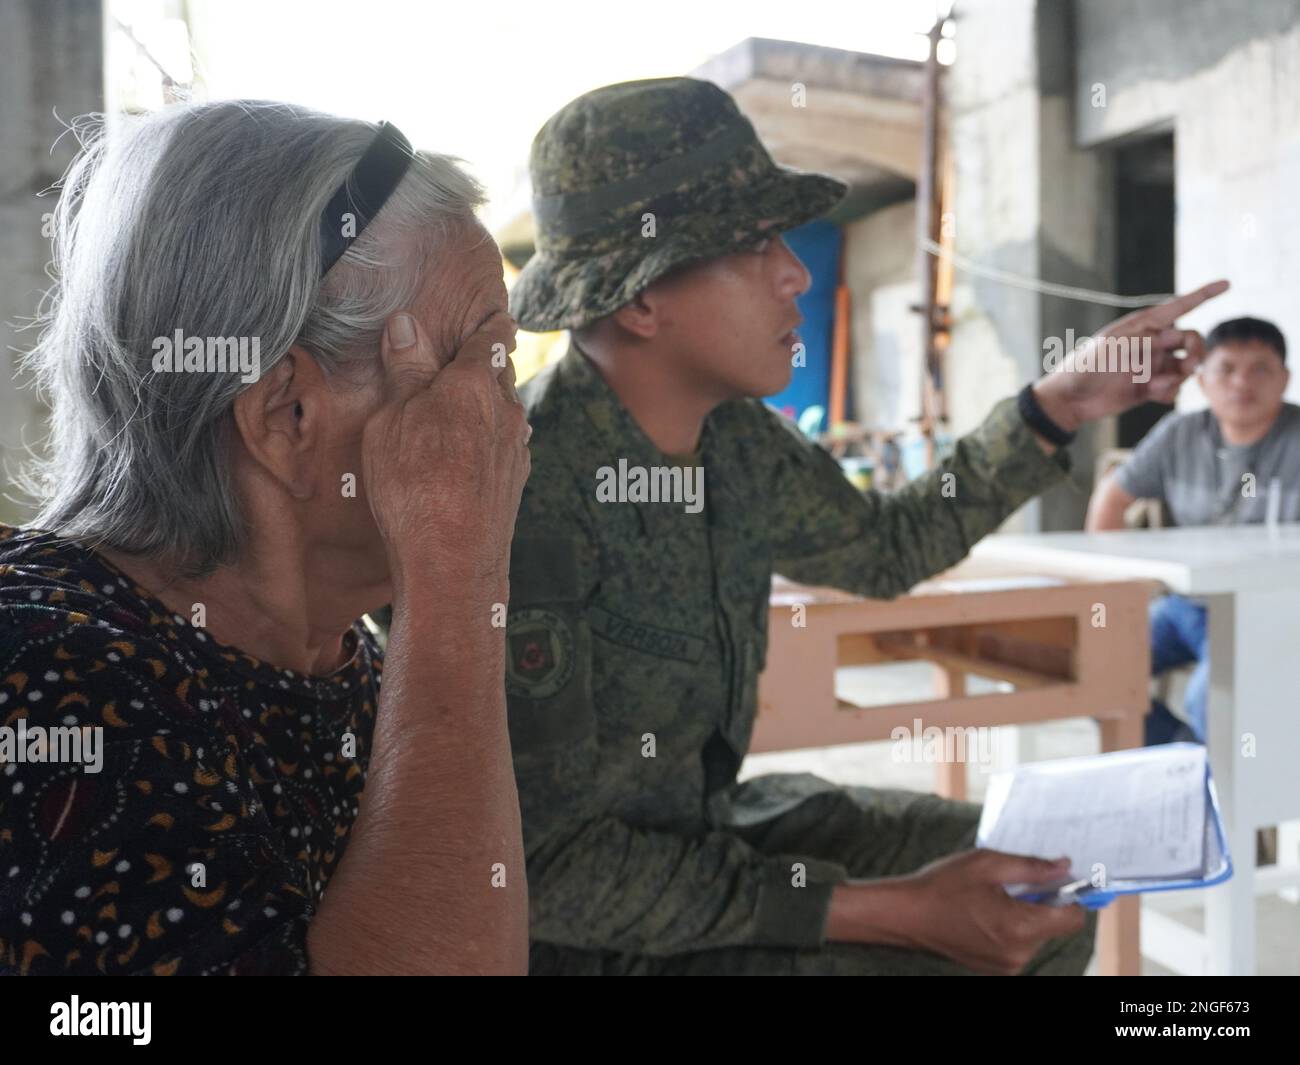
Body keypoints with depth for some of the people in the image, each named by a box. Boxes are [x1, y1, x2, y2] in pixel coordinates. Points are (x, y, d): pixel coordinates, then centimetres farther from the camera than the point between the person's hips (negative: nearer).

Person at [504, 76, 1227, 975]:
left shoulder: (734, 436, -5)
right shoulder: (527, 493, -30)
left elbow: (884, 548, 14)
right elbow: (546, 865, -27)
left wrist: (1061, 406, 5)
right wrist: (893, 912, -26)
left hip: (705, 822, 7)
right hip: (574, 928, -7)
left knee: (1051, 890, 8)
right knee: (960, 954, -19)